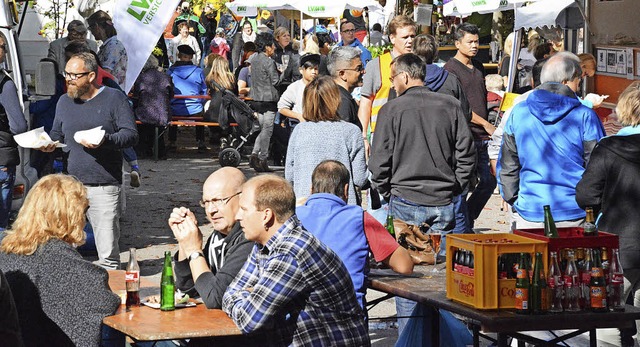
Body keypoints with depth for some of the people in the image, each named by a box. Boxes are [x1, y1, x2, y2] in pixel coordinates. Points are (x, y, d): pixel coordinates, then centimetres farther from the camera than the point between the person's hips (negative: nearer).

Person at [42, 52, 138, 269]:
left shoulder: (114, 99, 1)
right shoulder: (64, 101, 17)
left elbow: (131, 135, -4)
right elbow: (57, 133, 25)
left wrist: (105, 140, -21)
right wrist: (49, 143, 2)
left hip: (105, 187, -4)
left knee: (107, 252, -4)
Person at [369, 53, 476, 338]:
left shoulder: (392, 109, -6)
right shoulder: (450, 106, 3)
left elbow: (379, 161, -5)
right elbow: (467, 153, 5)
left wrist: (387, 194, 9)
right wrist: (454, 188, 13)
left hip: (406, 202, -3)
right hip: (444, 202, 3)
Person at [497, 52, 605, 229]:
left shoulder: (518, 113, 3)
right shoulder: (584, 116, -6)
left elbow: (506, 166, 9)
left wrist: (514, 202, 20)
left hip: (528, 214, 2)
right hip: (574, 216, -2)